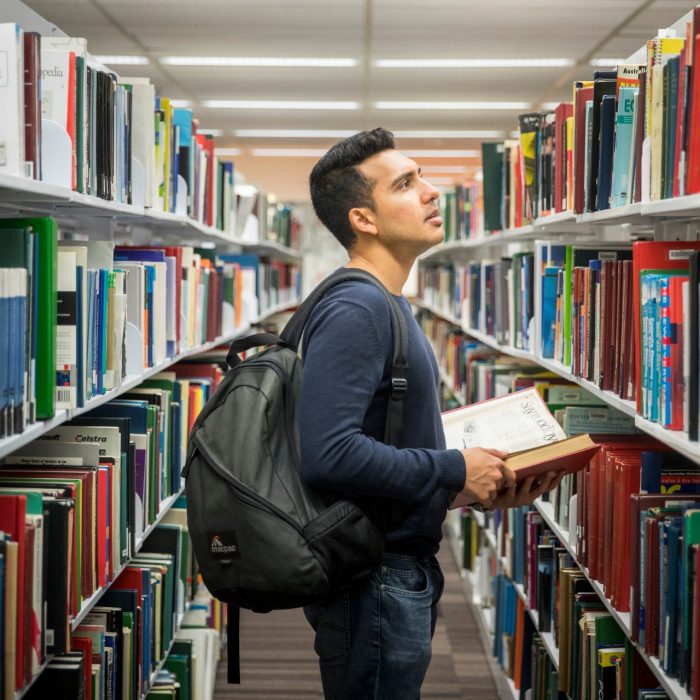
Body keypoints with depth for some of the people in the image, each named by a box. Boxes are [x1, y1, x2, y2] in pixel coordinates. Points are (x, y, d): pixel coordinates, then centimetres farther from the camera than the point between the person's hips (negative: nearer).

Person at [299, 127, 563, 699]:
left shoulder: (389, 306, 13)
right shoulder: (354, 310, -19)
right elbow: (328, 454, -30)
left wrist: (486, 487, 4)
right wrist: (456, 471, -20)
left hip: (406, 571, 10)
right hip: (374, 584, -10)